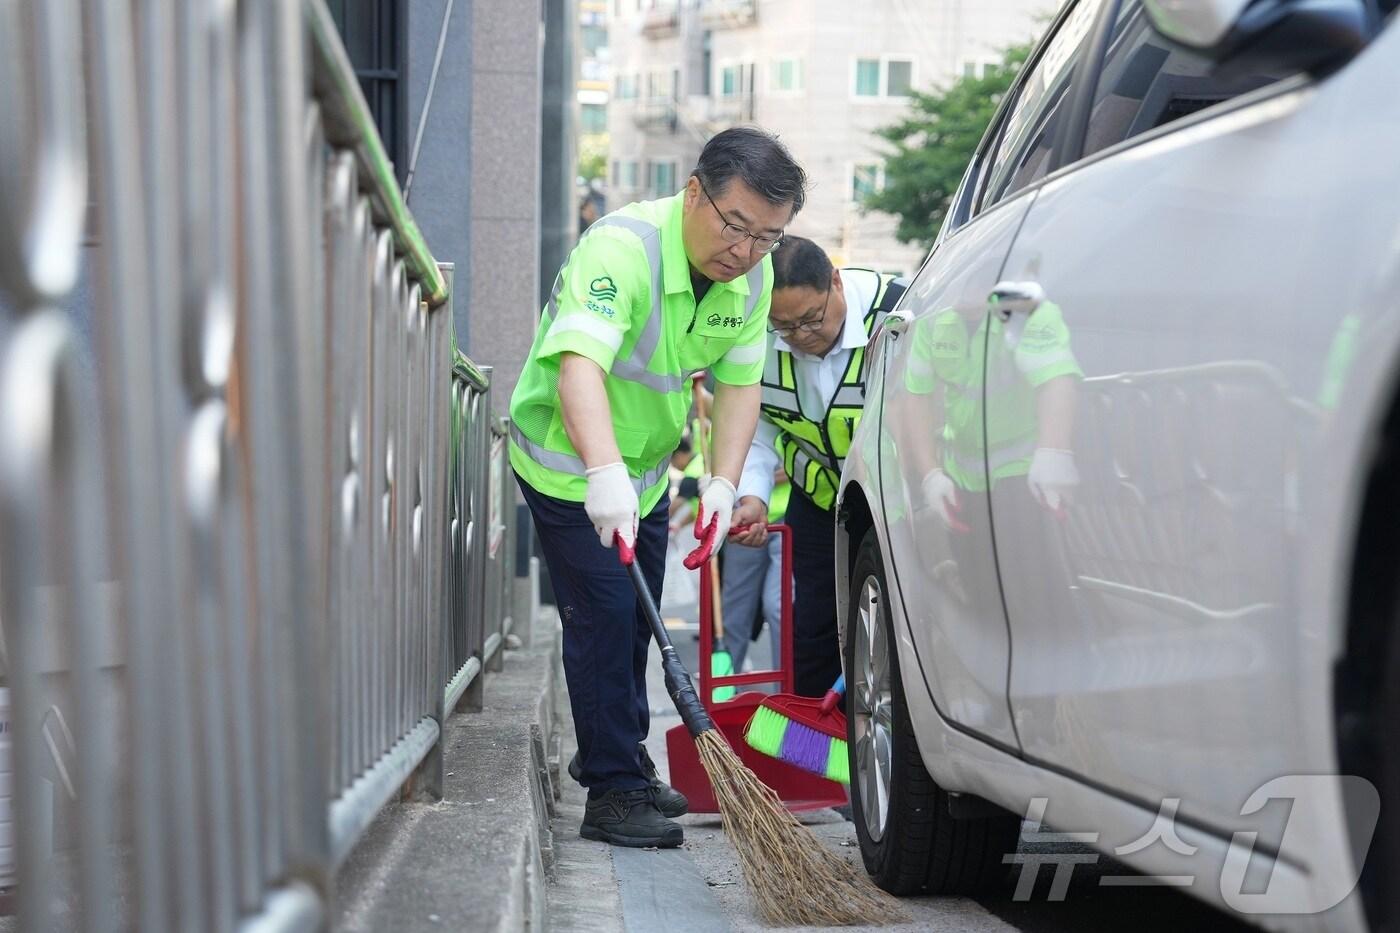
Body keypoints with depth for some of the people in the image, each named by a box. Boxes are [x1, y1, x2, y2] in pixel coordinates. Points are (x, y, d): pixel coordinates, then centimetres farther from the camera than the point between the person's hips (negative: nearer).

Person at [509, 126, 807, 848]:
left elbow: (738, 382, -7)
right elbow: (579, 365, -47)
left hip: (645, 465, 8)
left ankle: (616, 759, 36)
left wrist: (723, 481, -22)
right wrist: (604, 472, -61)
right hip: (571, 463, -7)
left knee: (636, 619, 18)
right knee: (604, 615, -12)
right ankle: (611, 792, -5)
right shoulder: (621, 248, -34)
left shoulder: (753, 275, -10)